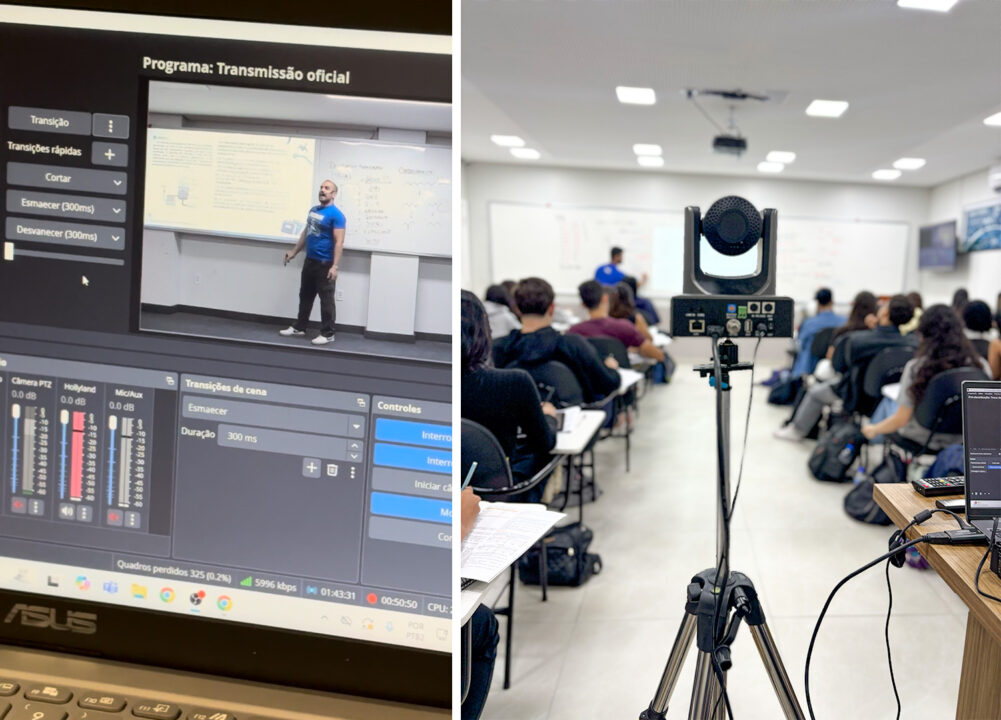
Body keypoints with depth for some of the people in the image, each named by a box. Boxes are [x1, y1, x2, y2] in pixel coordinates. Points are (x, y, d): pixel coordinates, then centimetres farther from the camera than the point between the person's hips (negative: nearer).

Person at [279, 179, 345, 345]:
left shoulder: (336, 215, -14)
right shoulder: (313, 210, 11)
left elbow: (339, 242, -19)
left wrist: (334, 266, -25)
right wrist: (294, 252, 22)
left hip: (325, 264, -8)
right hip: (309, 261, 8)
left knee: (326, 299, -2)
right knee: (305, 295, 16)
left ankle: (327, 334, 5)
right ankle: (299, 327, 28)